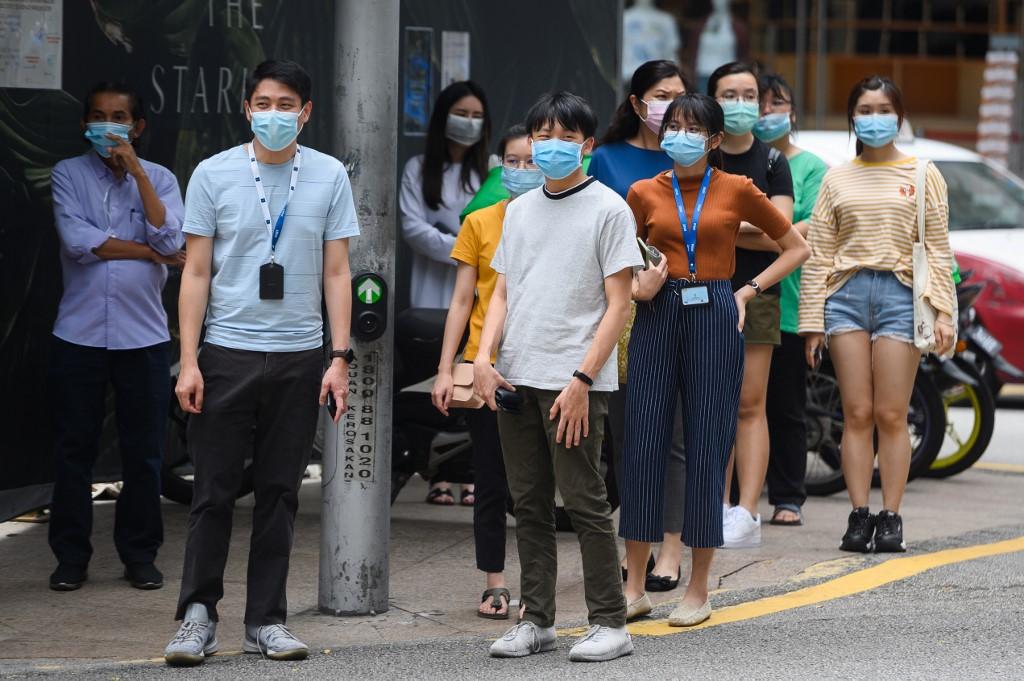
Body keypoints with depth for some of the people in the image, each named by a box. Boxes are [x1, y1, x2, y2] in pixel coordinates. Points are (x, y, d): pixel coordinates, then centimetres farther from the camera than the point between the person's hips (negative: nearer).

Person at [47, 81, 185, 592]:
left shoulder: (159, 179, 7)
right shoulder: (69, 174, 3)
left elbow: (169, 238, -11)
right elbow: (78, 241, -11)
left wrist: (136, 170, -12)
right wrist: (154, 253, -7)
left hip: (143, 335, 1)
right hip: (79, 335, -1)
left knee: (143, 450, 4)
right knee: (73, 449, 3)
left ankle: (140, 555, 15)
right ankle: (71, 556, 11)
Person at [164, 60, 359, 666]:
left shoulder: (330, 176, 4)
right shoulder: (214, 175, 1)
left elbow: (337, 273, 6)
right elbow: (196, 273, 2)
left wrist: (340, 358, 0)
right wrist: (189, 361, -4)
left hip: (299, 357, 1)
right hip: (227, 354, -1)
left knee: (281, 493, 6)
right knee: (214, 491, 0)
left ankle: (267, 620, 13)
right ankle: (198, 616, 8)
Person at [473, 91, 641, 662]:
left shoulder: (608, 209, -2)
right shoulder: (519, 210, 16)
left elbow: (618, 306, -6)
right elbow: (502, 293, 17)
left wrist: (581, 380, -14)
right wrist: (484, 357, 0)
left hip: (575, 382, -6)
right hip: (516, 379, 6)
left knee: (585, 503, -5)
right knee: (530, 505, 9)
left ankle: (610, 625, 2)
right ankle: (537, 621, 16)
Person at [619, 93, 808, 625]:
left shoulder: (736, 191, 3)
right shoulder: (645, 193, 8)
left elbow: (796, 248, 11)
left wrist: (749, 290, 2)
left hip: (714, 318, -2)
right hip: (657, 317, 2)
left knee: (707, 446, -1)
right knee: (643, 444, -2)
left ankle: (698, 591, 6)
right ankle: (634, 587, 4)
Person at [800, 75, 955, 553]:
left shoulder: (921, 174, 10)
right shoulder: (837, 179, 13)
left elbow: (938, 250, 5)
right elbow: (818, 254, 11)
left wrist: (943, 313, -4)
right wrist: (812, 323, 6)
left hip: (899, 293, -2)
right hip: (847, 294, 2)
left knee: (890, 415, -5)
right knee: (857, 413, -1)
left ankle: (890, 518, -2)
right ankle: (859, 517, 1)